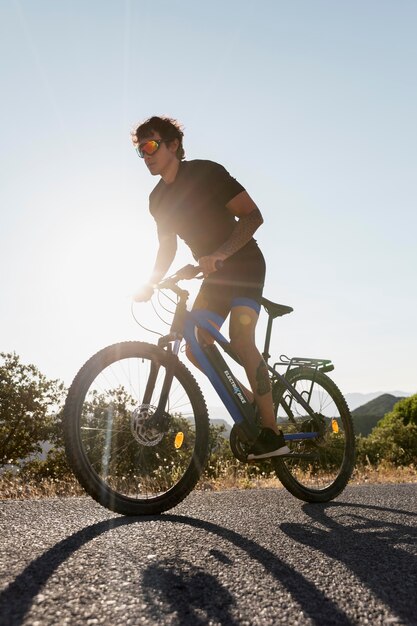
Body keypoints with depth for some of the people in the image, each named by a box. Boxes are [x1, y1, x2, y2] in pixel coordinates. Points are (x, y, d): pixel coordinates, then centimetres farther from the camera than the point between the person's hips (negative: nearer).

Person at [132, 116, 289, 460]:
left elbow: (253, 216, -20)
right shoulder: (158, 198, 7)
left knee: (240, 337, -25)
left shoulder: (206, 173, -14)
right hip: (214, 274, 7)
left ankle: (272, 433, -20)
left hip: (244, 263, -7)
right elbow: (167, 245, 15)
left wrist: (220, 253, -34)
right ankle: (253, 401, 15)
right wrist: (151, 283, 0)